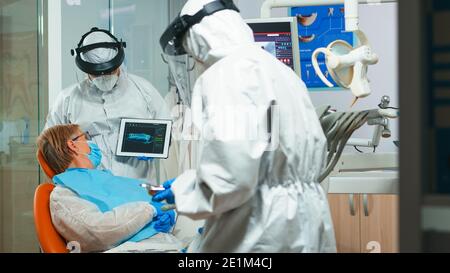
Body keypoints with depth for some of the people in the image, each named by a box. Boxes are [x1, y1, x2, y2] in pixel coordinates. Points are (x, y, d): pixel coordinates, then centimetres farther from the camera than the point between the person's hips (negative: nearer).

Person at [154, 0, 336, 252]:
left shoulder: (225, 73, -14)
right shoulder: (280, 70, 14)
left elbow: (230, 178, -24)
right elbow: (316, 154, 19)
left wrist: (182, 190, -4)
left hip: (262, 235, -9)